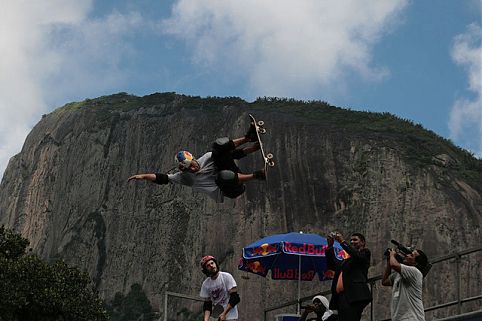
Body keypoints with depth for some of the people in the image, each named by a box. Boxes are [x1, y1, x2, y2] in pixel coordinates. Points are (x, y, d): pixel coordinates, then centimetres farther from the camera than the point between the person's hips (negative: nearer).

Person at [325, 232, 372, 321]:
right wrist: (330, 247, 9)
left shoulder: (365, 253, 10)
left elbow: (357, 256, -11)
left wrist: (342, 242, -10)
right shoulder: (346, 260, 29)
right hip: (341, 297, 7)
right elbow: (331, 265, 20)